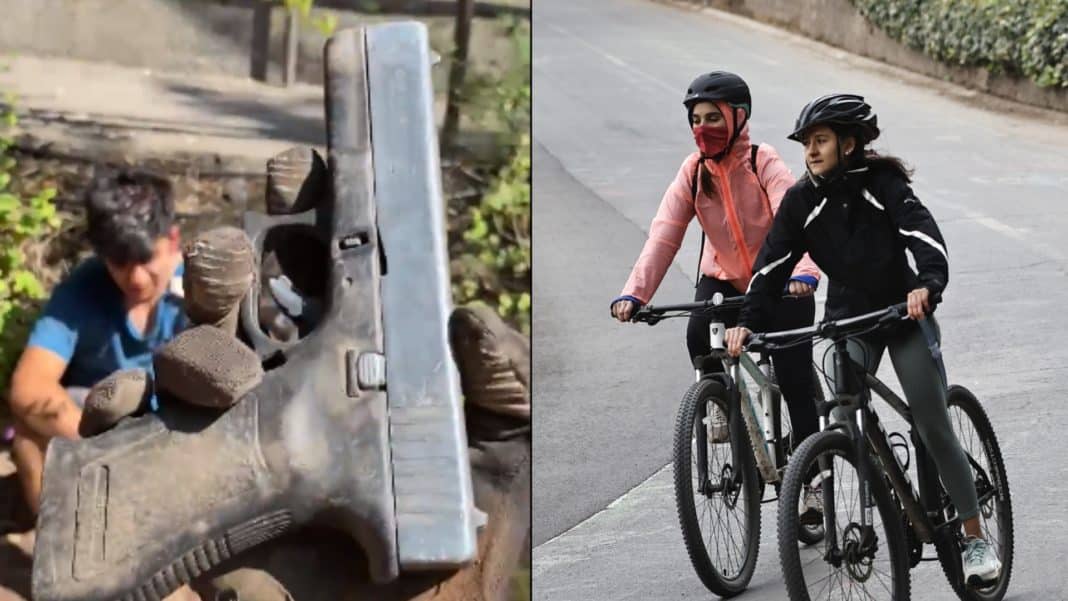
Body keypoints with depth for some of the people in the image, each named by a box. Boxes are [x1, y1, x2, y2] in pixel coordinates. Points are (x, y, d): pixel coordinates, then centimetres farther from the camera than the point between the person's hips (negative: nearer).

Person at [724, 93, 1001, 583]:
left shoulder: (883, 184, -15)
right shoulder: (802, 200, -7)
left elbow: (924, 235, -28)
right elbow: (772, 265, -10)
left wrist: (928, 285, -47)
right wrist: (748, 322, -24)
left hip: (904, 314, -3)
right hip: (849, 321, 3)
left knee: (935, 429, -2)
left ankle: (975, 537, 7)